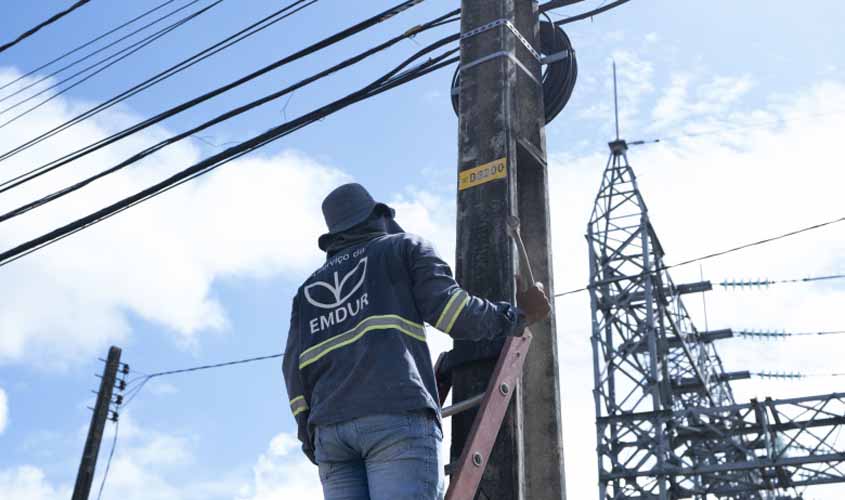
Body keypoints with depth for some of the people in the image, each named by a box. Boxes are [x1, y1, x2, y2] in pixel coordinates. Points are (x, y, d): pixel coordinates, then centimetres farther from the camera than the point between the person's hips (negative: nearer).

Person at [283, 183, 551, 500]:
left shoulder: (309, 289, 29)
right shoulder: (405, 247, 18)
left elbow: (295, 371, 16)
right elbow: (448, 308, 1)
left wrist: (313, 440, 18)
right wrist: (518, 315, 13)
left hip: (329, 427, 5)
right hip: (399, 414, -4)